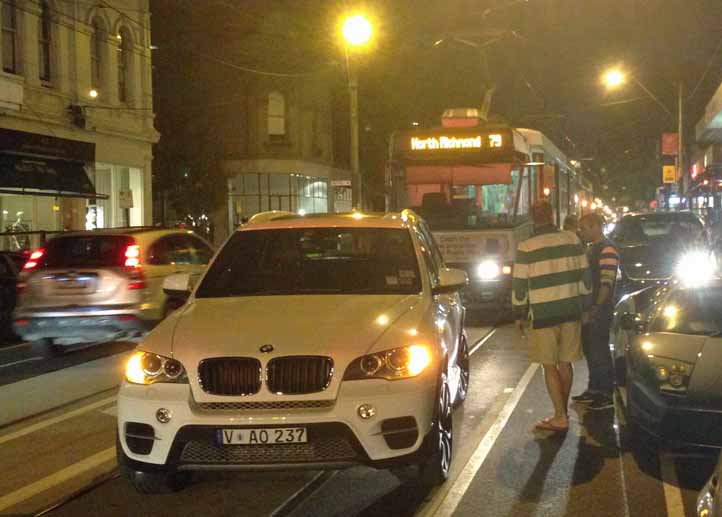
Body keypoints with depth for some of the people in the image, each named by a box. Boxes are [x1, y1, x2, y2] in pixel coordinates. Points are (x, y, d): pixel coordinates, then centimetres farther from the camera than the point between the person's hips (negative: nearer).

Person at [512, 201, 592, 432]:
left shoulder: (526, 247, -10)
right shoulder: (572, 239, 1)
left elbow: (519, 285, -7)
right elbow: (585, 275, 6)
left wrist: (520, 315, 4)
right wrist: (584, 305, 17)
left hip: (543, 314, -4)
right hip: (571, 310, 4)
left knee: (549, 365, 2)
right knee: (565, 362, 14)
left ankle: (560, 417, 0)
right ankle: (563, 410, 22)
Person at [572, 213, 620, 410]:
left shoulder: (607, 250, -15)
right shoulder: (592, 249, 16)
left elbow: (607, 283, -21)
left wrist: (596, 309, -28)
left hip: (600, 310, -10)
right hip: (589, 309, 10)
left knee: (599, 351, -6)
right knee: (589, 349, 15)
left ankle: (607, 395, 1)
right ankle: (594, 389, 26)